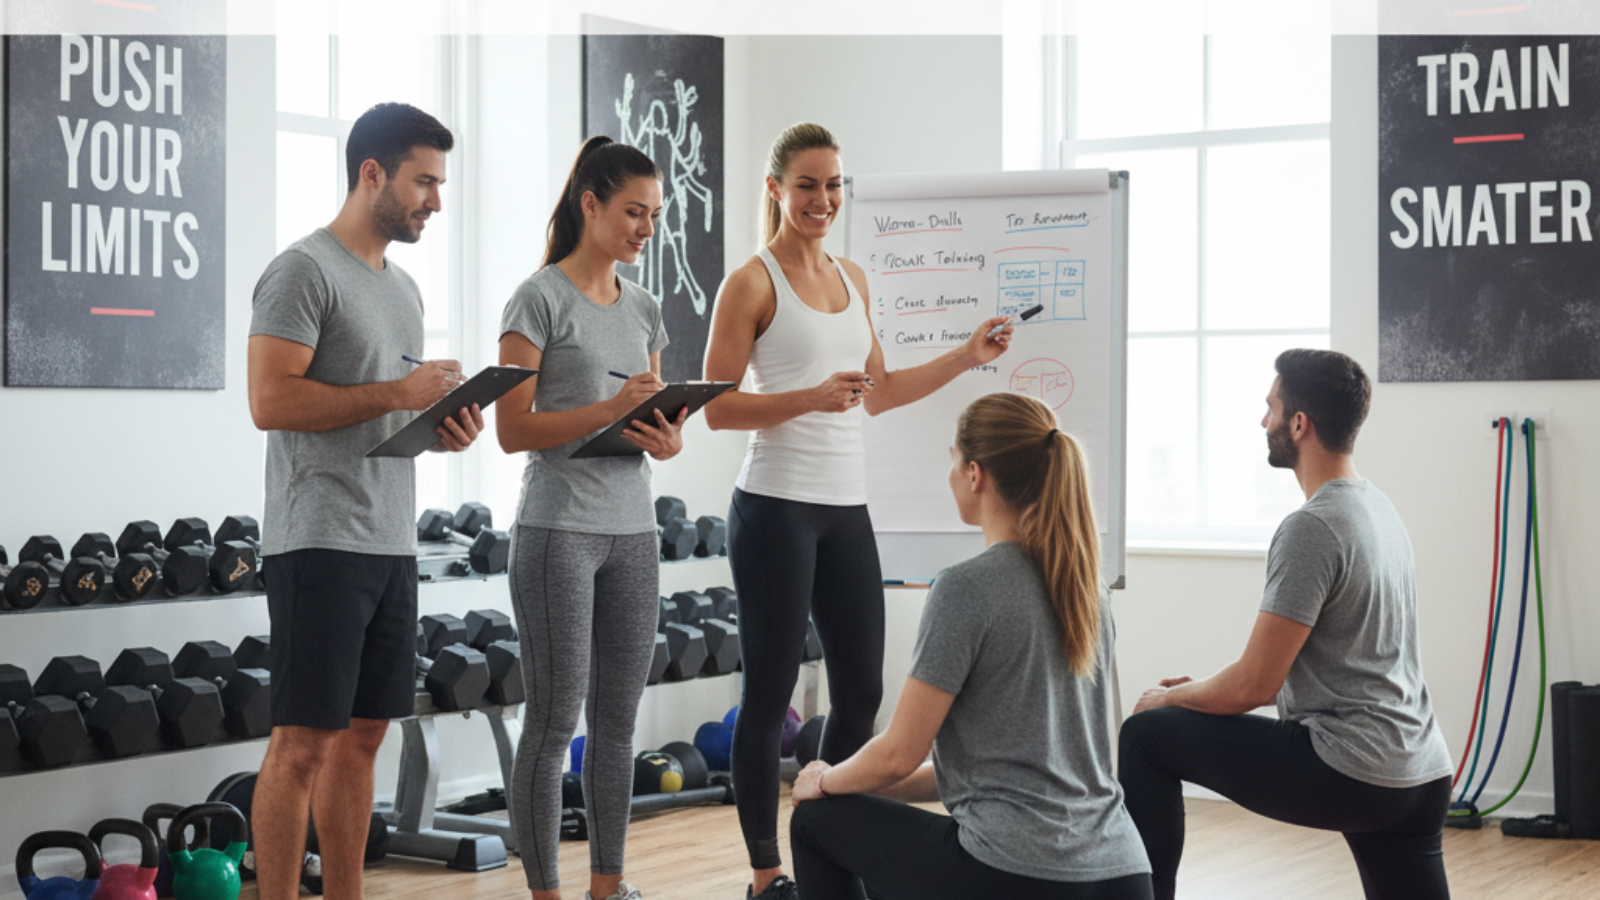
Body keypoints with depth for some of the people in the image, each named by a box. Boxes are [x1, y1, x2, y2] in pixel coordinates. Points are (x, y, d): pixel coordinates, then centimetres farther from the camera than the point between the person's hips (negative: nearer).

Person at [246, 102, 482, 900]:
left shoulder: (403, 288, 19)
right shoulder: (305, 271, -10)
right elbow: (271, 401, -19)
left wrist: (444, 425, 4)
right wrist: (397, 393, -18)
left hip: (391, 542, 9)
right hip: (321, 542, -9)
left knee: (362, 735, 12)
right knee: (304, 742, -7)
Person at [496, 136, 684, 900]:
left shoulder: (643, 309, 14)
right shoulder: (541, 300, -6)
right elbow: (513, 429, -11)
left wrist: (668, 440, -5)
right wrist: (608, 409, -22)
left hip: (631, 529, 6)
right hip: (559, 529, -6)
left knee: (618, 718, 10)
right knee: (556, 719, -2)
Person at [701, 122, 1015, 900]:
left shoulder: (852, 278, 14)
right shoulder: (752, 283, -6)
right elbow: (718, 408, -10)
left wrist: (967, 356, 14)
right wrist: (809, 398, -22)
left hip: (846, 508, 7)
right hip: (776, 507, -7)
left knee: (861, 691, 8)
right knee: (770, 695, 0)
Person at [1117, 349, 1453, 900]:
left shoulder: (1312, 529, -16)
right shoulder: (1378, 508, 15)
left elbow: (1255, 686, -16)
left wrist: (1172, 697, 3)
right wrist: (1204, 688, 23)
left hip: (1348, 770, -9)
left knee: (1145, 736, 1)